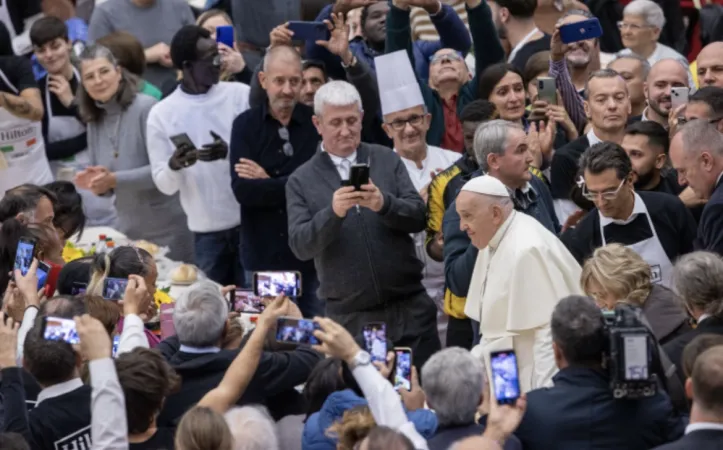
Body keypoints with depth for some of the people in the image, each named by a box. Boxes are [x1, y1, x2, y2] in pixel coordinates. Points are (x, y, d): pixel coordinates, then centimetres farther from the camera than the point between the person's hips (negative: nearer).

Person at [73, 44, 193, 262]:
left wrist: (115, 180, -25)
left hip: (167, 228, -6)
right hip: (128, 232, 7)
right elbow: (104, 184, 14)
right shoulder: (95, 121, 8)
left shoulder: (146, 108, -14)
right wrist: (95, 183, -9)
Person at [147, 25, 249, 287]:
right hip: (206, 231, 0)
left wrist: (230, 152, -22)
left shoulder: (240, 95, -1)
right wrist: (173, 166, -23)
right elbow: (165, 186, 0)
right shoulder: (162, 114, -1)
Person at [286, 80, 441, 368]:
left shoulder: (386, 160, 7)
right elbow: (300, 246, -8)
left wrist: (384, 204, -22)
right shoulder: (301, 181, 2)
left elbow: (418, 217, -1)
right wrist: (333, 213, -26)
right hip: (349, 318, -1)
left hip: (408, 309, 1)